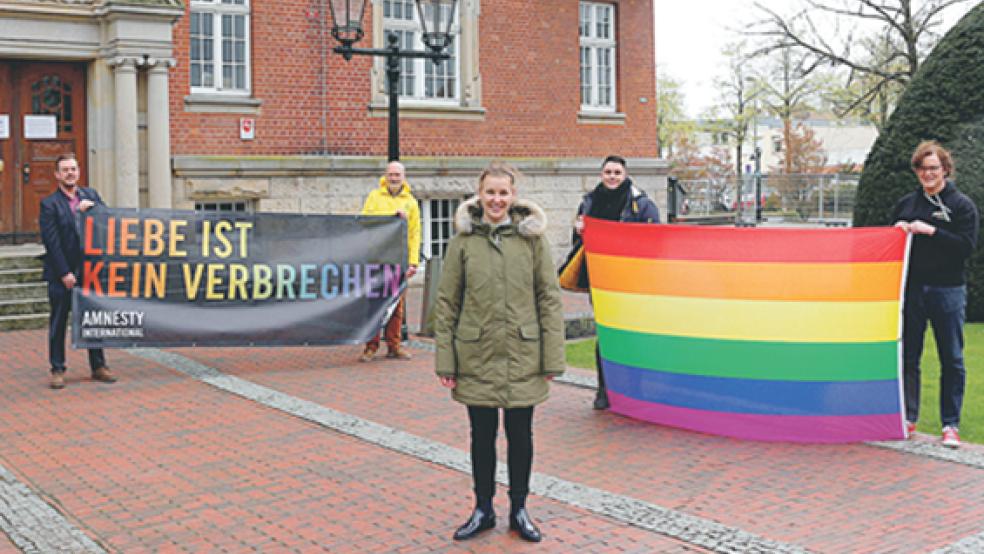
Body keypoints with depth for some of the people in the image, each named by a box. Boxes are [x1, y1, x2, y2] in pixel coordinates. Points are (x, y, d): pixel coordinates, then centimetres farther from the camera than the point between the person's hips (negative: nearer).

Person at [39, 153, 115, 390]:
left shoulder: (90, 195, 9)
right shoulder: (49, 203, -6)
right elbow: (51, 241, -10)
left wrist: (92, 208, -13)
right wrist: (65, 273, -14)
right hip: (61, 274, -4)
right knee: (58, 323, 5)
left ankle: (98, 366, 19)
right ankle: (57, 370, 13)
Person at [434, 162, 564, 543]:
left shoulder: (532, 237, -1)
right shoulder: (463, 239, 0)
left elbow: (550, 298, 0)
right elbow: (446, 303, 2)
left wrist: (552, 357, -4)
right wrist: (445, 360, -1)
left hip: (522, 356, 0)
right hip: (476, 357, 0)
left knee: (520, 434, 9)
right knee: (482, 435, 11)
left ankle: (519, 510, 27)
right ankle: (483, 510, 28)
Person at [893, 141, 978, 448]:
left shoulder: (961, 205, 0)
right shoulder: (906, 204, 11)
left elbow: (967, 245, -10)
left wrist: (931, 231, -17)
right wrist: (898, 230, -3)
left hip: (948, 290, -3)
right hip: (912, 289, 4)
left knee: (952, 360, 1)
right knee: (908, 357, 7)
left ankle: (951, 425, 7)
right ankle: (908, 419, 17)